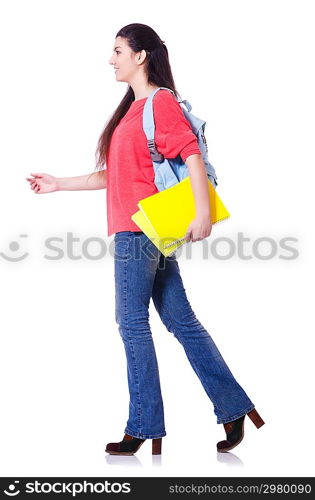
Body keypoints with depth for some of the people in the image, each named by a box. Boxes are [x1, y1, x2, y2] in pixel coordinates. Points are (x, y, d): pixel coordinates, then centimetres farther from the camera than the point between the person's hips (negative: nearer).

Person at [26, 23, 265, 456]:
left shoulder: (160, 100, -7)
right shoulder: (134, 107, 20)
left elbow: (192, 153, -18)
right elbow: (114, 176, 21)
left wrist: (203, 213, -27)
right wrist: (59, 184, 22)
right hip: (142, 230, 9)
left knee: (132, 322, -3)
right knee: (181, 320, 9)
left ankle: (144, 427, 7)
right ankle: (235, 408, 14)